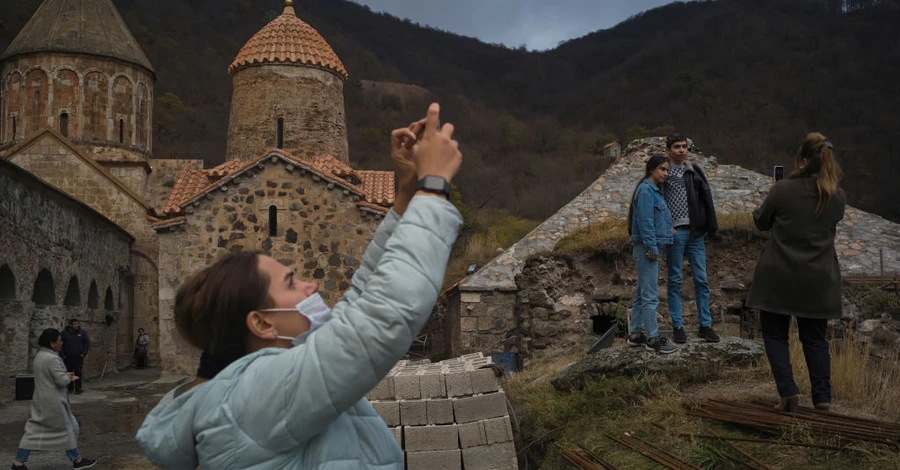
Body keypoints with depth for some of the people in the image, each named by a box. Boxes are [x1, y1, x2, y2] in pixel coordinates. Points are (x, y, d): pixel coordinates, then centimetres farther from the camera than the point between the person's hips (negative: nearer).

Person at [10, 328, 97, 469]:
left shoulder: (39, 356, 8)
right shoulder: (52, 359, -23)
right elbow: (62, 381, -23)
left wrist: (65, 376, 11)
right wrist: (68, 377, -2)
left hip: (41, 399, 9)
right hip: (53, 401, -9)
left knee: (35, 430, 13)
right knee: (66, 429, 4)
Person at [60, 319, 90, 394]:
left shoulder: (82, 333, 3)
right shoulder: (64, 333, 1)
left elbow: (87, 343, 7)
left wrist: (84, 353, -2)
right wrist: (63, 355, -2)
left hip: (78, 357, -1)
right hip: (68, 357, 1)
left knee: (78, 372, -5)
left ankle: (78, 388, 0)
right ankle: (70, 387, 18)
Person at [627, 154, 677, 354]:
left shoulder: (655, 191, 17)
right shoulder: (646, 190, -12)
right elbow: (645, 221, -18)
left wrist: (655, 247, 15)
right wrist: (652, 248, -19)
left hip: (651, 248, 10)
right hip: (647, 248, -10)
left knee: (642, 293, 14)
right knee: (650, 295, -6)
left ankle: (635, 334, 21)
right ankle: (653, 338, -1)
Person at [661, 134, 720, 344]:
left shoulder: (695, 171, 11)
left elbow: (707, 198, 10)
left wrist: (711, 225, 2)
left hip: (695, 232, 3)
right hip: (674, 232, -3)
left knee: (701, 279, 4)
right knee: (674, 280, 3)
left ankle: (705, 325, 12)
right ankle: (678, 327, 9)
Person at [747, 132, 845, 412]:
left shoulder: (783, 190, -12)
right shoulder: (838, 197, -1)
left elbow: (761, 221, 3)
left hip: (778, 278, -3)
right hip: (818, 280, 3)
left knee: (775, 334, 9)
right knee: (815, 337, 15)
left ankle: (788, 390, -3)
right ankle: (822, 397, 15)